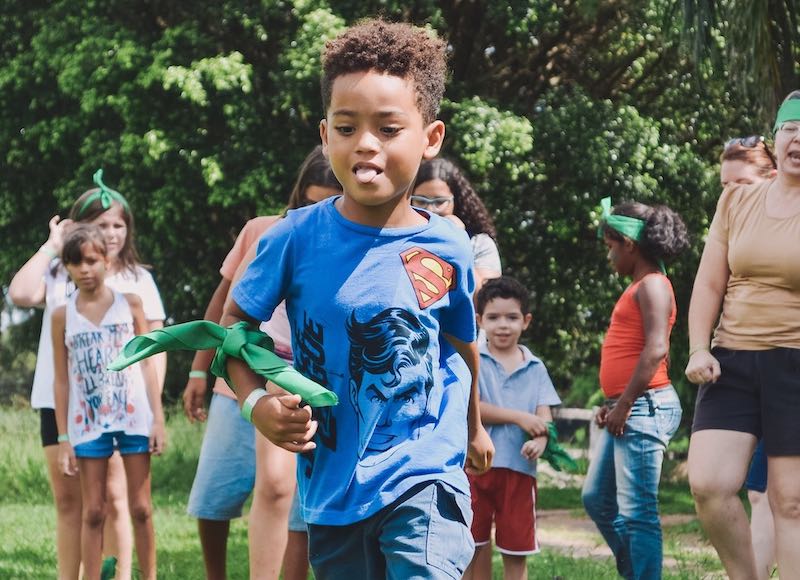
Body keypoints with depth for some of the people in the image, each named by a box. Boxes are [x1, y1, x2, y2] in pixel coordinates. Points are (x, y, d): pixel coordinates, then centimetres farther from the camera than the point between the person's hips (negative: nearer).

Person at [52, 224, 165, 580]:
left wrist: (158, 419, -2)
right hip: (89, 423, 0)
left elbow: (147, 364, 5)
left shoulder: (130, 304, 3)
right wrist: (63, 438, 1)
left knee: (140, 508, 3)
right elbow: (62, 380, 4)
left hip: (134, 418, 0)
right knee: (93, 512, 3)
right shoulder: (63, 316, 3)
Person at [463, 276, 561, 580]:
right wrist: (519, 417, -14)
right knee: (476, 549, 6)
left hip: (519, 468, 2)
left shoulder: (535, 369, 8)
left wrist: (539, 441, -22)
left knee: (517, 553, 5)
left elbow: (544, 416, 1)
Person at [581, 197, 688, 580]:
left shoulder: (651, 285, -11)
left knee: (635, 511, -10)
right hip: (626, 410, 11)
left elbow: (656, 350, -22)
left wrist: (624, 404, -20)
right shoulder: (639, 286, 19)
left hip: (644, 408, -11)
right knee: (596, 498, 17)